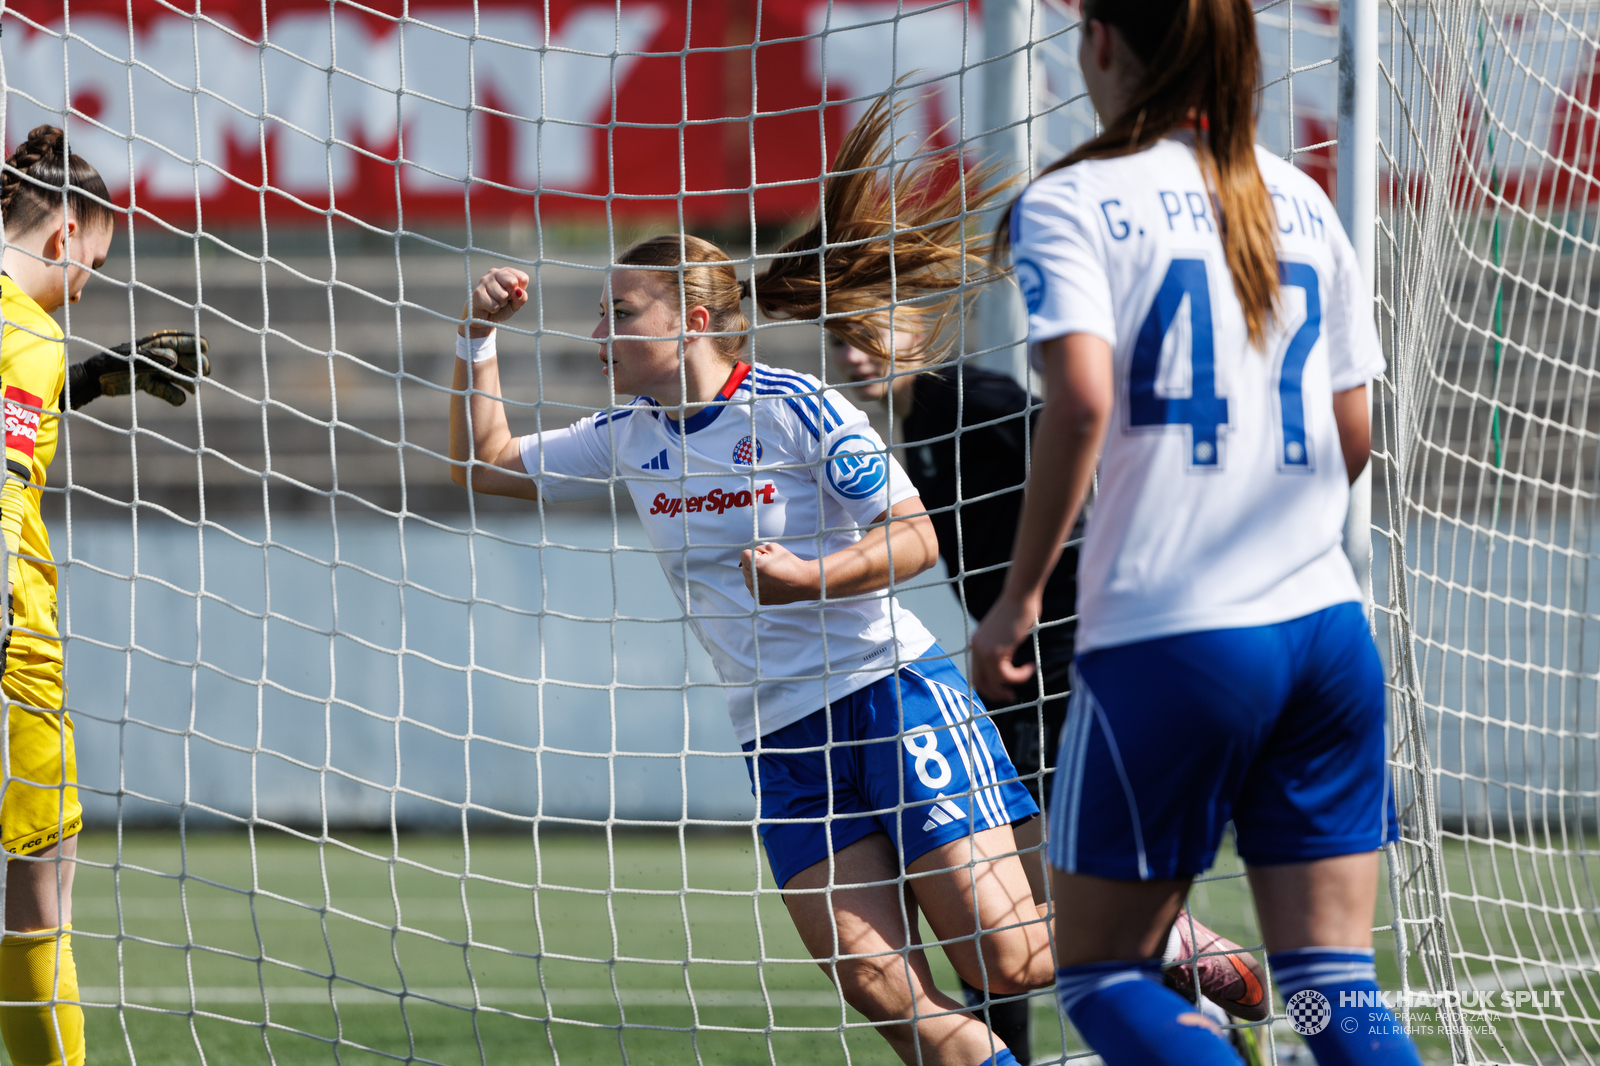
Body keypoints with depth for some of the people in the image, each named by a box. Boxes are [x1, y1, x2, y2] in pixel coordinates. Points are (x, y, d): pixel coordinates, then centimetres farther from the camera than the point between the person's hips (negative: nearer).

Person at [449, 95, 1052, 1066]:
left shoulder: (795, 409, -9)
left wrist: (816, 576, -24)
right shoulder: (629, 439, 10)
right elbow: (485, 462, 21)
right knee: (880, 987, -9)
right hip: (781, 734, 6)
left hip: (889, 691, -6)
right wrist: (480, 335, 9)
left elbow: (916, 539, -9)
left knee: (1008, 962, -10)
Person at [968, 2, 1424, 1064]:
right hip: (1328, 631, 5)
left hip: (1167, 638, -5)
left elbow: (1082, 399, -19)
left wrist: (1021, 595, -10)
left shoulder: (1071, 203, -4)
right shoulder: (1301, 200, 12)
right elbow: (1353, 435, 15)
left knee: (1101, 972, 8)